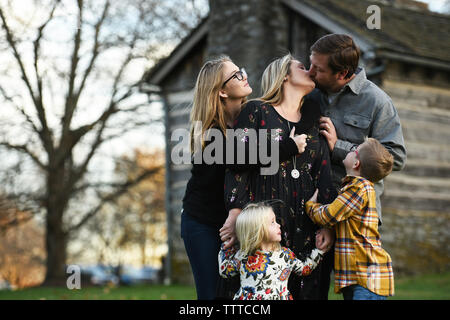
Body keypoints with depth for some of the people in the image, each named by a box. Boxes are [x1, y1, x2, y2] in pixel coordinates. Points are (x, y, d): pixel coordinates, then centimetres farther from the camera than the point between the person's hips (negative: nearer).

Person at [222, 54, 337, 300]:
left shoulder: (313, 118, 17)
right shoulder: (256, 111, 4)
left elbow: (324, 173, 11)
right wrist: (235, 214, -16)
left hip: (307, 221, 4)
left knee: (309, 289, 0)